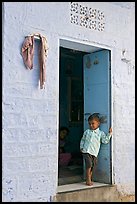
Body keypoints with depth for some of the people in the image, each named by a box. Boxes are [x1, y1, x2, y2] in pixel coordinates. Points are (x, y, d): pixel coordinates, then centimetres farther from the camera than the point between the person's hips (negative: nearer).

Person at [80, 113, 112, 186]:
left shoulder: (101, 133, 6)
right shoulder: (86, 132, 9)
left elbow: (105, 141, -2)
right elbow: (82, 140, 18)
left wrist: (109, 134, -7)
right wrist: (81, 147, 9)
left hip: (94, 153, 1)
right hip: (86, 152, -1)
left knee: (92, 167, 5)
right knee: (89, 165, -12)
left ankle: (89, 179, 21)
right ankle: (88, 180, -2)